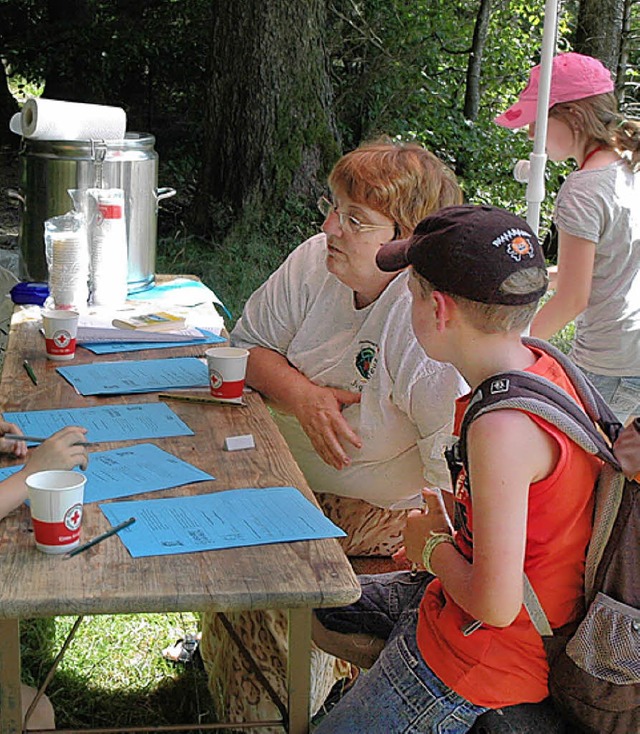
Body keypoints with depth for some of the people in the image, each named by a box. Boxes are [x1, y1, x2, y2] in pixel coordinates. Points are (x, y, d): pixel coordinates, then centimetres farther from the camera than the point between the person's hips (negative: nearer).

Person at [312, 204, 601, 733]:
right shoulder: (540, 365, -7)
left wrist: (432, 545, -13)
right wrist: (449, 532, 0)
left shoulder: (504, 430, -35)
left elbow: (496, 606, -31)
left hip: (483, 658, -9)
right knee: (320, 614, 23)